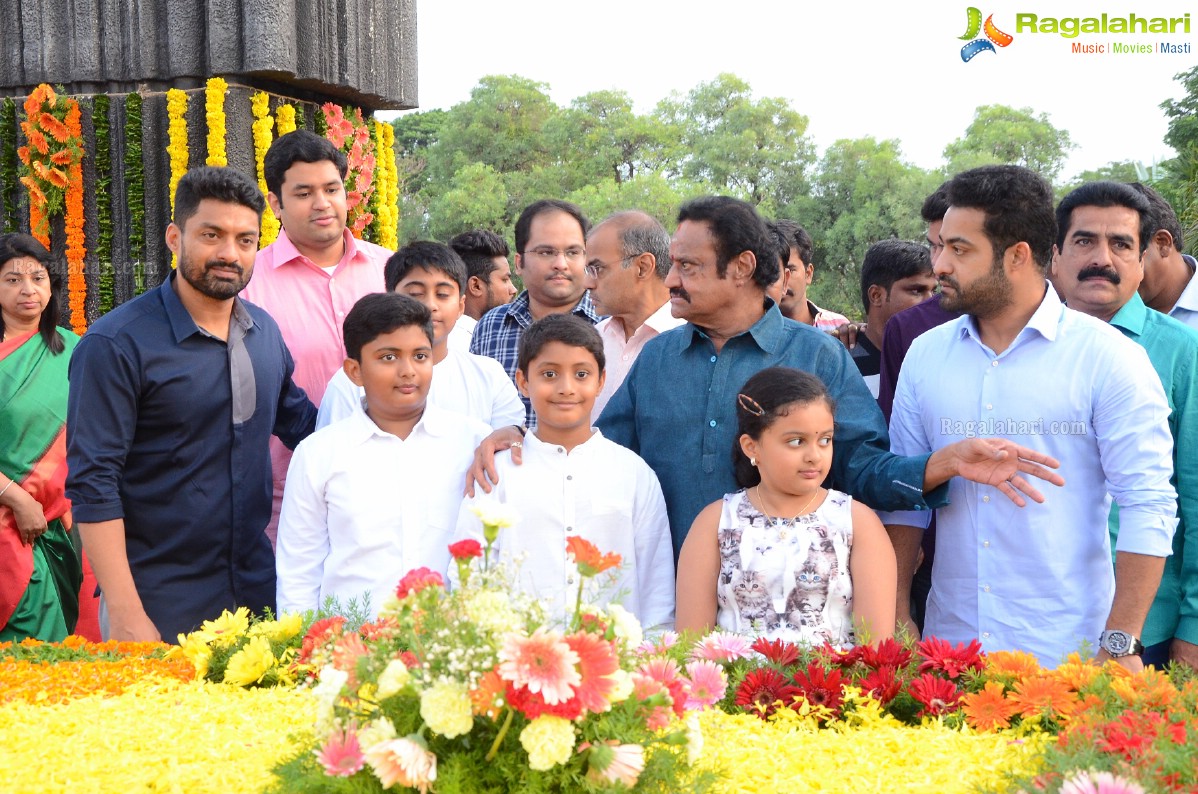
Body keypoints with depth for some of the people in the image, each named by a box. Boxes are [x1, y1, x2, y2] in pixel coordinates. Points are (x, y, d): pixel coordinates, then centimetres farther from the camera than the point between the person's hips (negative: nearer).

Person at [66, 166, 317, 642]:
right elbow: (93, 485, -15)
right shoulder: (115, 344, -12)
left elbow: (297, 420, 19)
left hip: (260, 594, 5)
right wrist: (125, 613, -19)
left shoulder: (265, 330, 6)